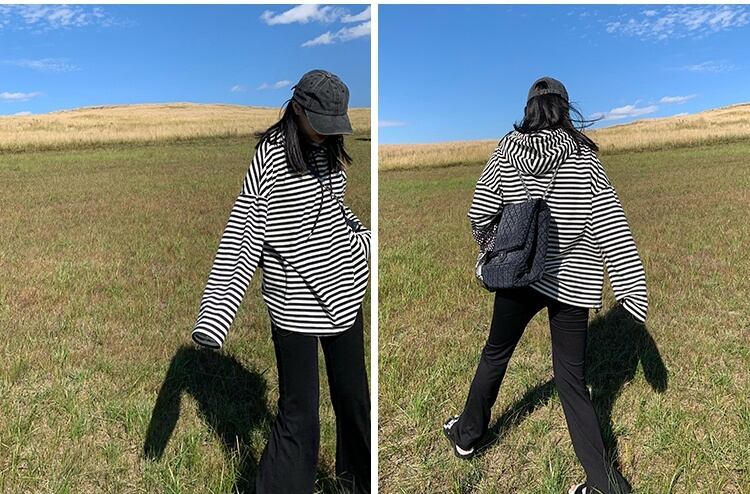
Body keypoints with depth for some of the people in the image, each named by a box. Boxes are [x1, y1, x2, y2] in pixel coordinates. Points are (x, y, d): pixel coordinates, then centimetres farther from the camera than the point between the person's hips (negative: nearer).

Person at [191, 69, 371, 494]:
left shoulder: (330, 150, 5)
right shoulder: (270, 157, -14)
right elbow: (241, 236, -17)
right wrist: (214, 316, -22)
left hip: (345, 291, 7)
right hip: (295, 304, -7)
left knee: (353, 396, 20)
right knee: (299, 415, -1)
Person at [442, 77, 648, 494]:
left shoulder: (508, 147, -2)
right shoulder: (583, 157, -3)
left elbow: (480, 209, -2)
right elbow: (610, 223, -9)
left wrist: (489, 245, 18)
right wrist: (633, 286, -9)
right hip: (572, 281, 0)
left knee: (495, 355, 20)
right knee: (571, 378, 10)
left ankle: (467, 435, 40)